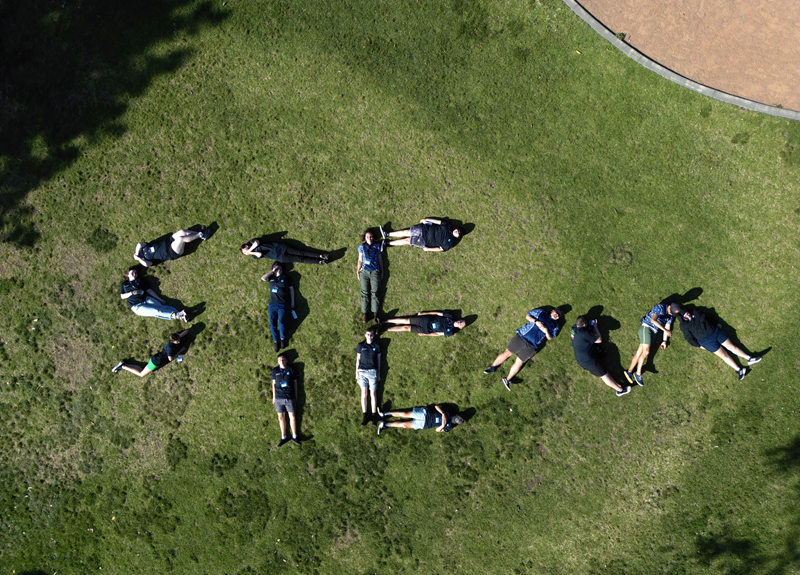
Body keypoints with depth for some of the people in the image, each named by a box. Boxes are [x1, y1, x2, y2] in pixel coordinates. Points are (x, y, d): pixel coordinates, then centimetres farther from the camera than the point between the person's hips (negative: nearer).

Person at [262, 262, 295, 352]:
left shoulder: (286, 277, 10)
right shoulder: (271, 277, 16)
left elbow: (291, 289, 10)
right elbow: (263, 278, -2)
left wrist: (292, 303, 6)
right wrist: (272, 271, 0)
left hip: (283, 304, -3)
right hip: (272, 304, 3)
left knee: (281, 322, -16)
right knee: (272, 324, -2)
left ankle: (282, 339, 5)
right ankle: (276, 341, 11)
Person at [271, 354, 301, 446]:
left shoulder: (291, 370, 1)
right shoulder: (275, 371, 5)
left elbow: (295, 382, 8)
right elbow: (274, 384, 11)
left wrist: (296, 394, 9)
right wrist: (274, 397, 10)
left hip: (289, 397, -2)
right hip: (279, 397, 2)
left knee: (292, 416, 1)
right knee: (281, 417, 7)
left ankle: (294, 437, 12)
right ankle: (283, 437, 17)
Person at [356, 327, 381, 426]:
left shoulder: (377, 346, 3)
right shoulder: (360, 346, 4)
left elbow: (378, 359, 9)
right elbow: (358, 359, 9)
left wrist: (379, 373, 9)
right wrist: (356, 372, 6)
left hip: (373, 371, -1)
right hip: (362, 371, 1)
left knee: (373, 394, -1)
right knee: (364, 393, 1)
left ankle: (373, 415, 3)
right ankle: (365, 415, 5)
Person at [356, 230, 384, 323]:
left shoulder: (377, 246, 15)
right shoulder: (362, 247, 15)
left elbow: (380, 259, 17)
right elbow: (360, 260, 15)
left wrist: (382, 271, 13)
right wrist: (358, 271, 9)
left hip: (375, 272, 0)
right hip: (364, 272, 0)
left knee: (374, 293, -4)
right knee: (365, 293, -3)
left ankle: (375, 314, -3)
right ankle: (364, 314, -3)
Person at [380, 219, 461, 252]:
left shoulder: (450, 242, -10)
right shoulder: (448, 227, 3)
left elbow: (441, 249, -12)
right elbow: (438, 222, 8)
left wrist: (428, 249, -16)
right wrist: (426, 219, 8)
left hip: (425, 242, -4)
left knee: (406, 241, -10)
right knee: (406, 232, -2)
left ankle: (387, 243, -6)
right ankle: (387, 234, 6)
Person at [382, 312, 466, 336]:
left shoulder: (450, 332, -8)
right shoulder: (450, 317, 1)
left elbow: (438, 334, -8)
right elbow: (438, 313, 4)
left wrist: (425, 334, -10)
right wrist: (424, 313, 5)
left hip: (426, 330, -3)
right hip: (426, 320, 3)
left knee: (406, 327, -11)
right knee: (406, 320, -7)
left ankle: (385, 329, -7)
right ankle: (384, 321, 0)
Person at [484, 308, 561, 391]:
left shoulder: (555, 326, 17)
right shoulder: (540, 312, 14)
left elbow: (549, 338, 12)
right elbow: (527, 316, 9)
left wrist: (546, 331, -9)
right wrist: (536, 321, -7)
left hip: (531, 346, 1)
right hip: (521, 337, -1)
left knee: (519, 362, -4)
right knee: (507, 353, -4)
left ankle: (507, 380, 4)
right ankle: (492, 367, 8)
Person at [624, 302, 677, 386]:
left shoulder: (671, 315, 11)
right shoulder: (660, 307, -15)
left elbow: (667, 327, 19)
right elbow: (653, 320, -30)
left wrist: (664, 341, 19)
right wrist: (665, 330, -33)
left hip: (652, 332, 7)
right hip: (646, 328, -7)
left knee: (639, 353, 1)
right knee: (646, 351, -17)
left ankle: (629, 371, 1)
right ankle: (638, 373, -11)